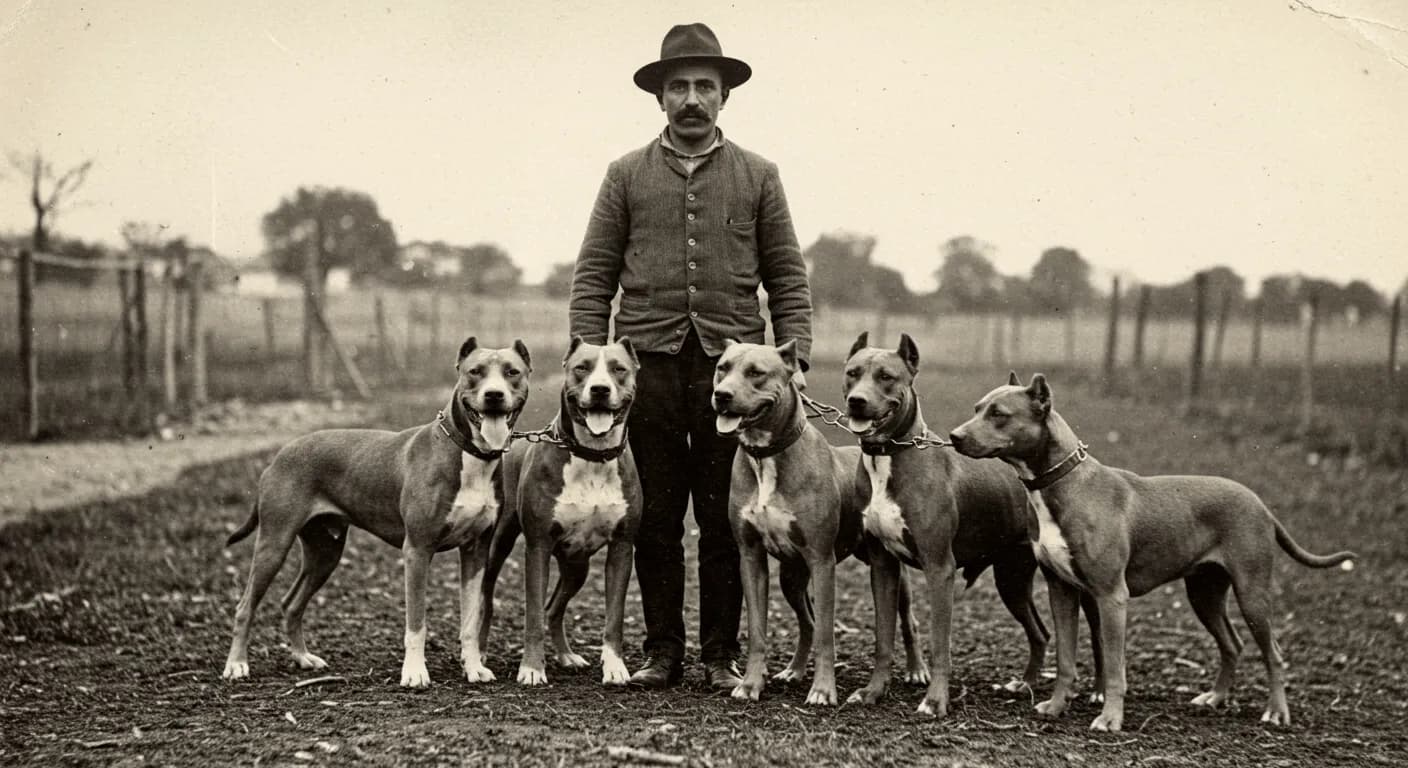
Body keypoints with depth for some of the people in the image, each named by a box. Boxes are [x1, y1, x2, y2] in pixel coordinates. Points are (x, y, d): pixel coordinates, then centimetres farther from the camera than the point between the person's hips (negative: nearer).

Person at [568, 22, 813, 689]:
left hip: (732, 365, 0)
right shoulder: (627, 176, 10)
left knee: (726, 521, 2)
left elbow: (788, 279, 9)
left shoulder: (757, 177, 10)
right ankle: (661, 651, 14)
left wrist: (794, 360, -1)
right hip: (648, 365, 0)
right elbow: (592, 276, 8)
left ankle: (722, 653, 11)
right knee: (656, 519, 4)